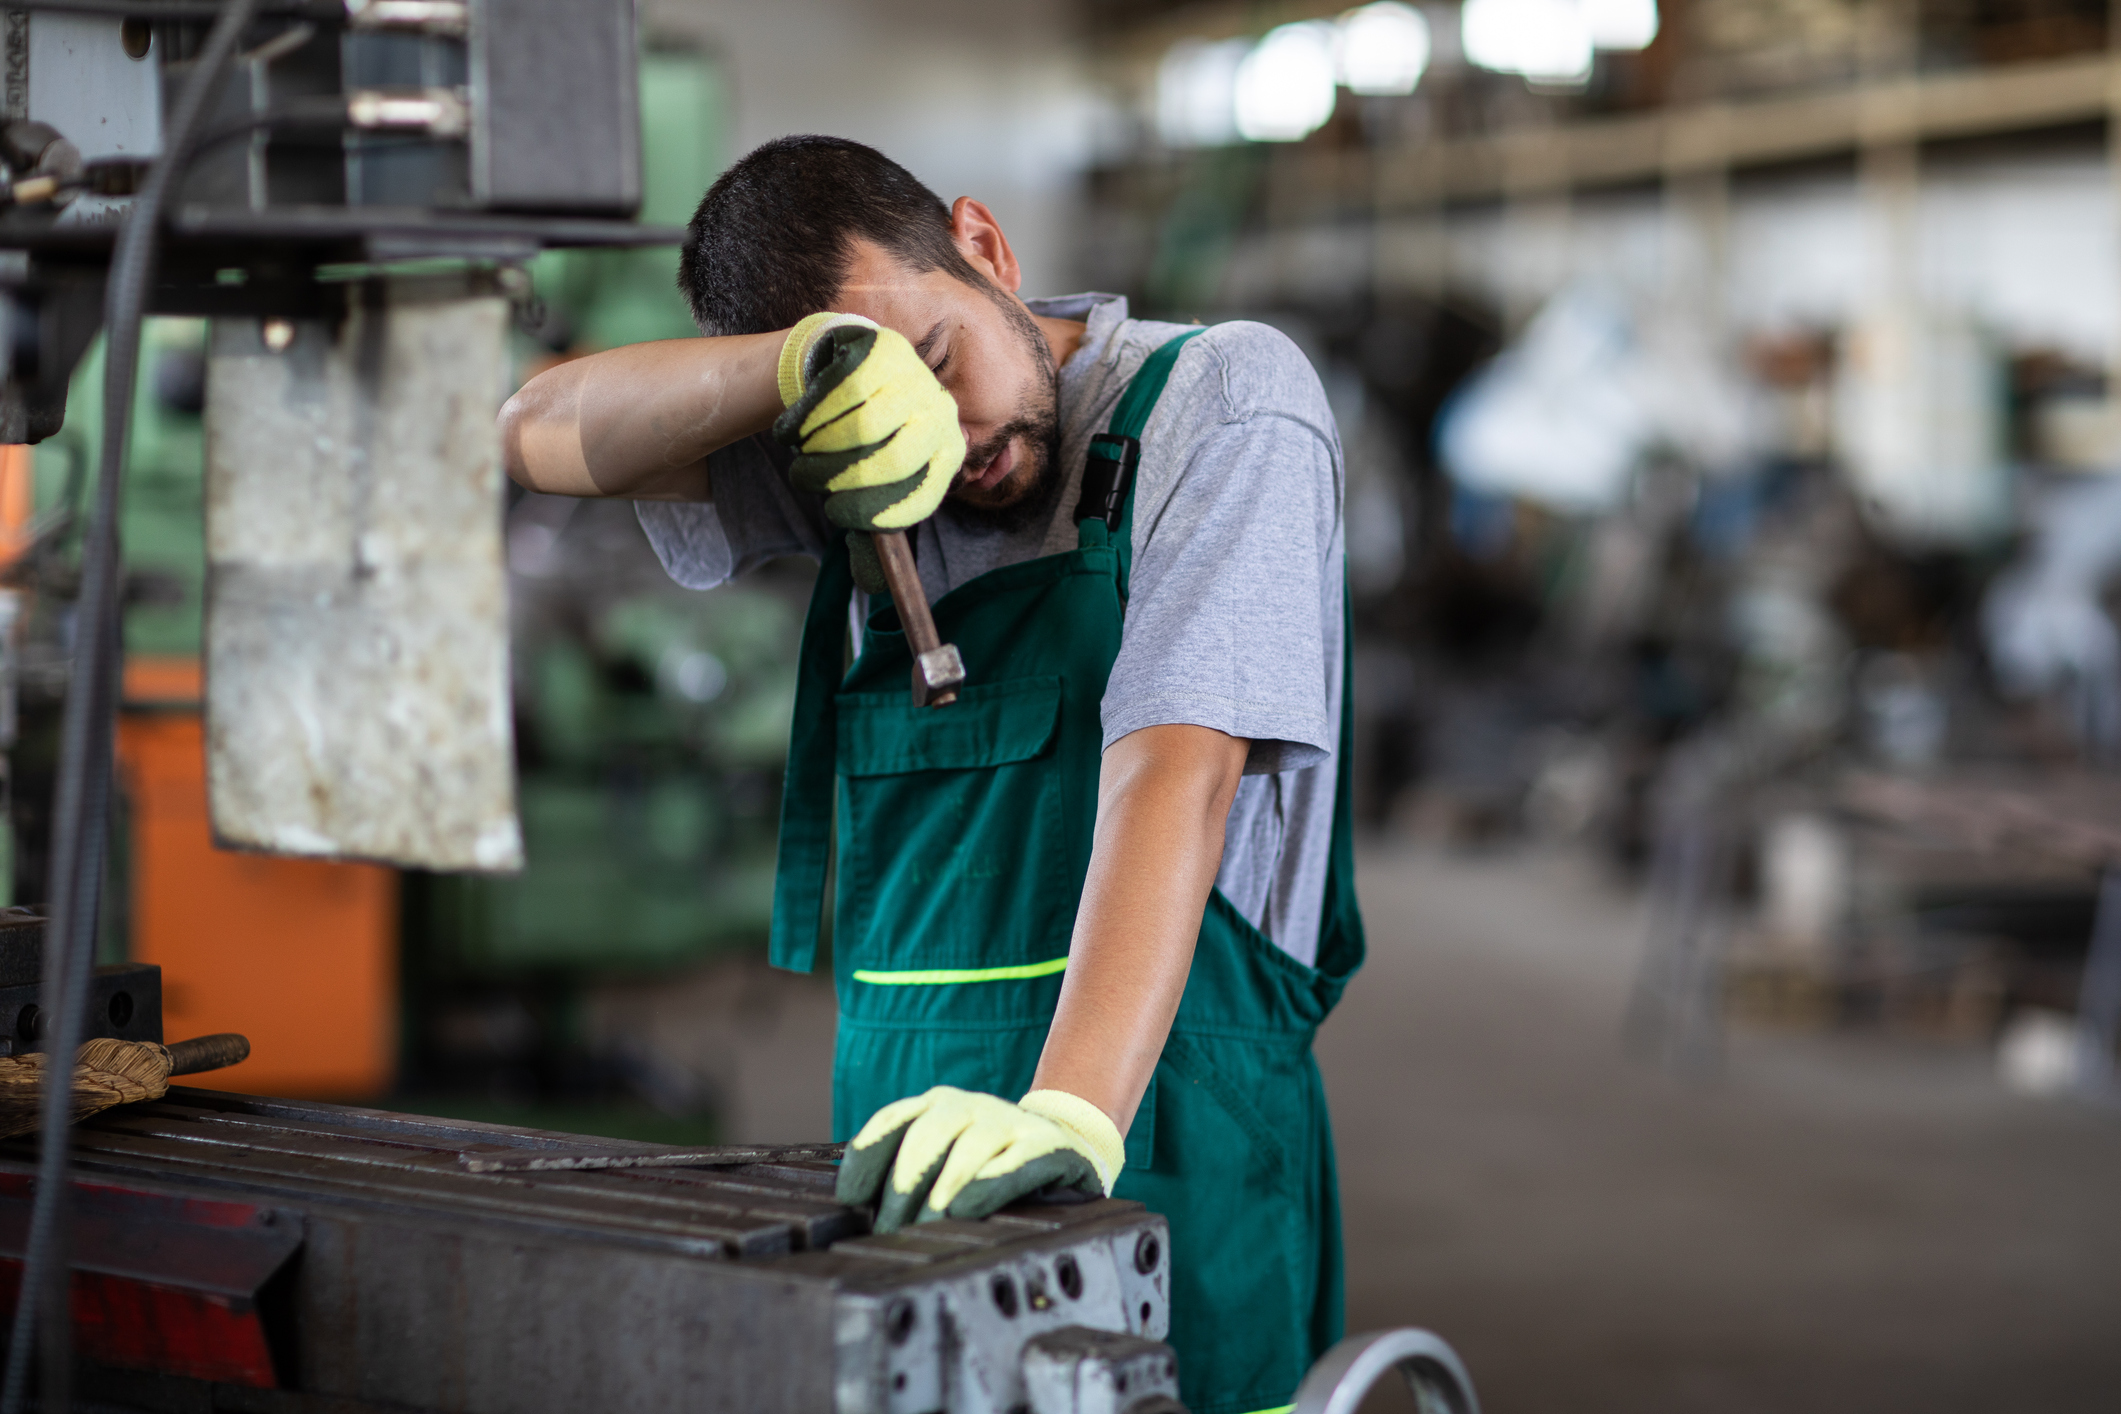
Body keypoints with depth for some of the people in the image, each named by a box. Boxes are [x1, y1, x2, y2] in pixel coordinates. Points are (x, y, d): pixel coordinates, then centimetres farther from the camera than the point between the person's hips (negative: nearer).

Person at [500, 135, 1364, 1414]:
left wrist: (1071, 1114, -32)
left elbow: (1173, 773, -20)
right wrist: (802, 365, -20)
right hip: (920, 1149, 5)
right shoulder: (849, 458, 9)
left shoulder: (1224, 398, -7)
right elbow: (544, 435, -2)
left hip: (1160, 1147, -4)